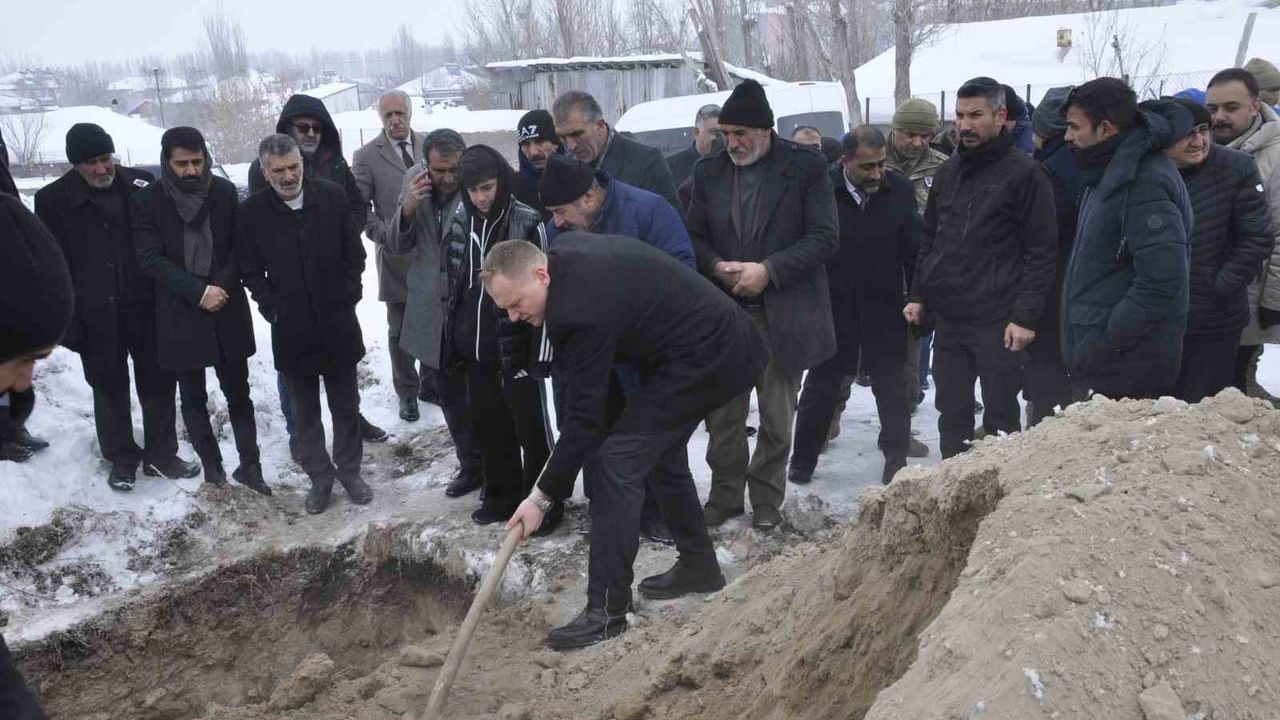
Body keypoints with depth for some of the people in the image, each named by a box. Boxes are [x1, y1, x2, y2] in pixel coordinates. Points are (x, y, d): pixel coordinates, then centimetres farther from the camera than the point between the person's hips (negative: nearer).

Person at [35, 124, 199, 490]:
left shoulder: (140, 185, -2)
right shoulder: (53, 200, -5)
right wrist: (67, 321, -8)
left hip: (147, 308, 1)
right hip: (97, 317, -1)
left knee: (159, 383, 10)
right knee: (110, 389, 13)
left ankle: (161, 456, 26)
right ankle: (122, 459, 29)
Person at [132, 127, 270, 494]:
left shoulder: (225, 192, -1)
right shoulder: (146, 201, -5)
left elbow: (239, 246, 2)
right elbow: (151, 259, -10)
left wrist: (220, 288, -12)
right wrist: (198, 292, -18)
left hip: (227, 310, 1)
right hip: (179, 314, -1)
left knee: (238, 393, 5)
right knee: (193, 398, 9)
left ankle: (249, 465, 13)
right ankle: (212, 467, 20)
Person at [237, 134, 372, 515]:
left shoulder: (332, 195, -5)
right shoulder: (251, 212, -6)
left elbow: (354, 252, 3)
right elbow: (251, 272, 2)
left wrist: (349, 295, -2)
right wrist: (273, 308, -6)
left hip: (338, 323, 1)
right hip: (291, 329, 0)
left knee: (346, 405, 12)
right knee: (305, 411, 11)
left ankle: (349, 470, 28)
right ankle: (319, 476, 26)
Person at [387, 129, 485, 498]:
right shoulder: (413, 180, 0)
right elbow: (398, 245, 1)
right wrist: (408, 208, -15)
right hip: (433, 309, 6)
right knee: (451, 396, 17)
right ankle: (471, 465, 33)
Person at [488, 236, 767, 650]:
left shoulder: (578, 311, -27)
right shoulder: (565, 249, 1)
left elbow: (585, 416, -22)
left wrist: (543, 496, -15)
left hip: (702, 359, -11)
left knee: (621, 460, -13)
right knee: (662, 451, 22)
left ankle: (607, 610, -8)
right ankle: (698, 566, 36)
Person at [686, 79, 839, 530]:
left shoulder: (806, 168, -4)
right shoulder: (709, 172, 8)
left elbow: (824, 238, -8)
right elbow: (695, 236, 11)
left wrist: (768, 269, -17)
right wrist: (718, 267, -10)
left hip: (783, 316, -3)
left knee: (777, 417, 8)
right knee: (723, 414, 8)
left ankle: (767, 499, 23)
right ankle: (725, 494, 24)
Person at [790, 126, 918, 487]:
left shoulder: (900, 191, -5)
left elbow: (914, 251, 0)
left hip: (885, 309, 1)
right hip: (833, 307, -1)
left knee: (892, 388, 10)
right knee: (821, 386, 10)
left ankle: (896, 459, 24)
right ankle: (802, 460, 23)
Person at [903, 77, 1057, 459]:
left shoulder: (1025, 173, -6)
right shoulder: (948, 172, 13)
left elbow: (1042, 252, -9)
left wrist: (1026, 316, -15)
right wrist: (918, 295, 10)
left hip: (998, 323, -6)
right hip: (947, 318, 6)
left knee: (1001, 420, 3)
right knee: (951, 415, 13)